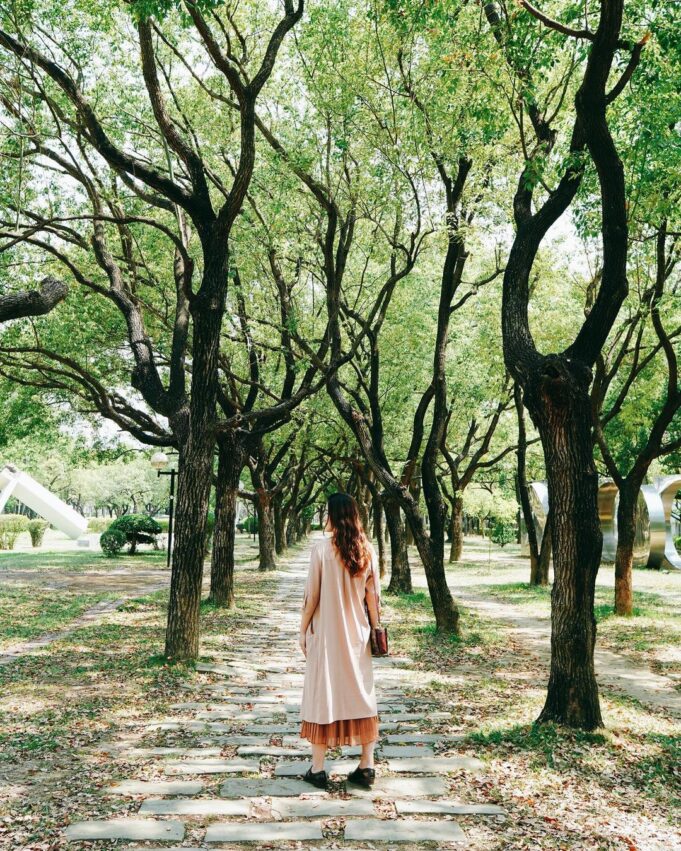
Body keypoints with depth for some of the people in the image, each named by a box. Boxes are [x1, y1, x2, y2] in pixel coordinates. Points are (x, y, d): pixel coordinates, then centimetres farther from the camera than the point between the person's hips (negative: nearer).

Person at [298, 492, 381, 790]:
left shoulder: (322, 550, -13)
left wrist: (303, 630, 1)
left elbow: (312, 596, -9)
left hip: (326, 634, -3)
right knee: (361, 693, 12)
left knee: (322, 695, 6)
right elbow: (372, 597, 2)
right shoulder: (367, 551, -2)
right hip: (357, 634, 3)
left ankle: (318, 769, 12)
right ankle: (367, 766, 16)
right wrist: (375, 628, 13)